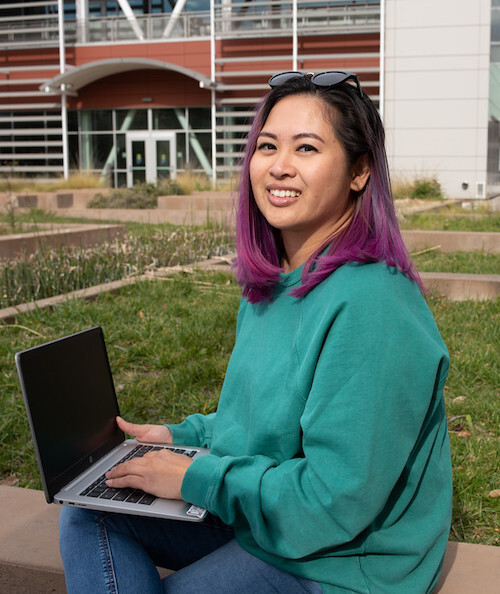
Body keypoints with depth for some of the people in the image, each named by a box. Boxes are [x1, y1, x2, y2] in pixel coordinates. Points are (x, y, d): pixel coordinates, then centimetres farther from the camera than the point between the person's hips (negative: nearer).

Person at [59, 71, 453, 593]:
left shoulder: (369, 307, -27)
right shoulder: (270, 284, 3)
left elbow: (336, 500, -27)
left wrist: (196, 477, -19)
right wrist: (180, 436, 6)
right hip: (256, 518, 8)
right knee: (88, 518, 2)